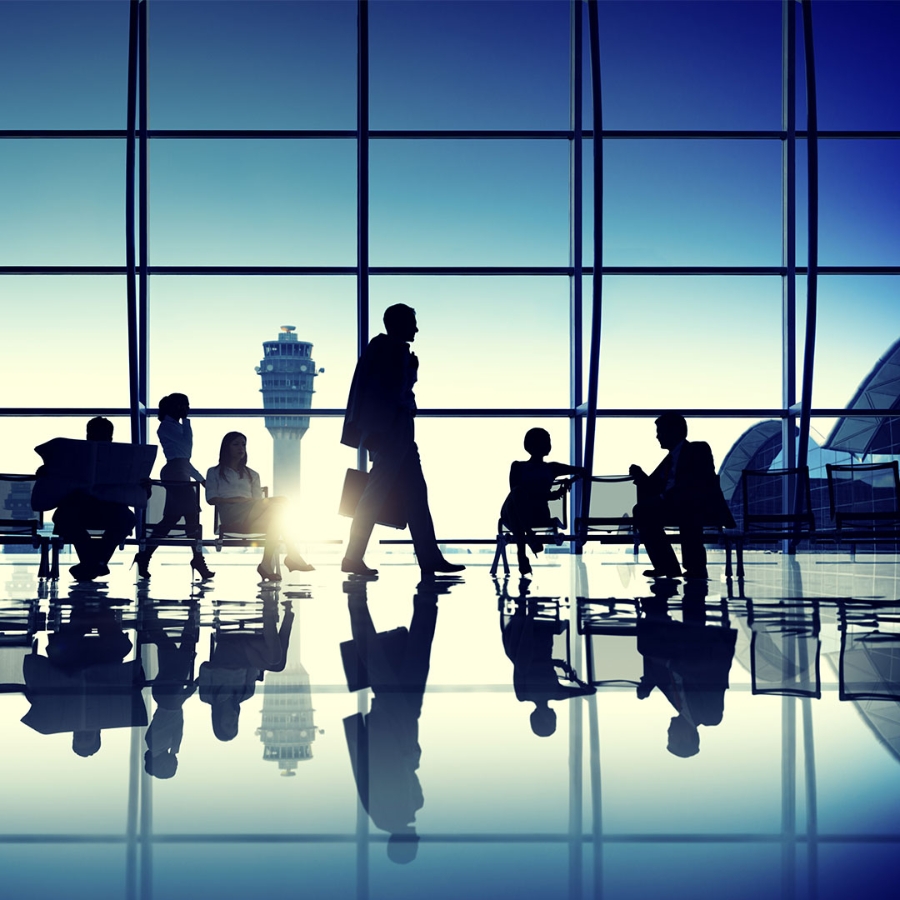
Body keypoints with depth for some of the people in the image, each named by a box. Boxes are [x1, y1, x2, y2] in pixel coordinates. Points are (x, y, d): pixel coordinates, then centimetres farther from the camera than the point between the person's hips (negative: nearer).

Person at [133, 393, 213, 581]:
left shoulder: (175, 426, 24)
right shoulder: (167, 426, -5)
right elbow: (187, 445, -15)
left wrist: (200, 478, 25)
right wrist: (186, 421, -3)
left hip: (178, 474, 10)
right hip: (175, 474, -10)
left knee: (170, 519, 7)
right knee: (192, 515, -10)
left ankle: (144, 557, 8)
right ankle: (197, 560, -10)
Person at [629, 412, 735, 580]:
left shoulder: (699, 449, 2)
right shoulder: (670, 459, 24)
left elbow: (699, 484, -16)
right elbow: (653, 488, 24)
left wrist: (667, 497, -24)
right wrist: (640, 476, 3)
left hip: (706, 508, -8)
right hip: (676, 506, 8)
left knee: (685, 505, -39)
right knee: (643, 510, -11)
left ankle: (696, 567, -32)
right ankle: (667, 566, -14)